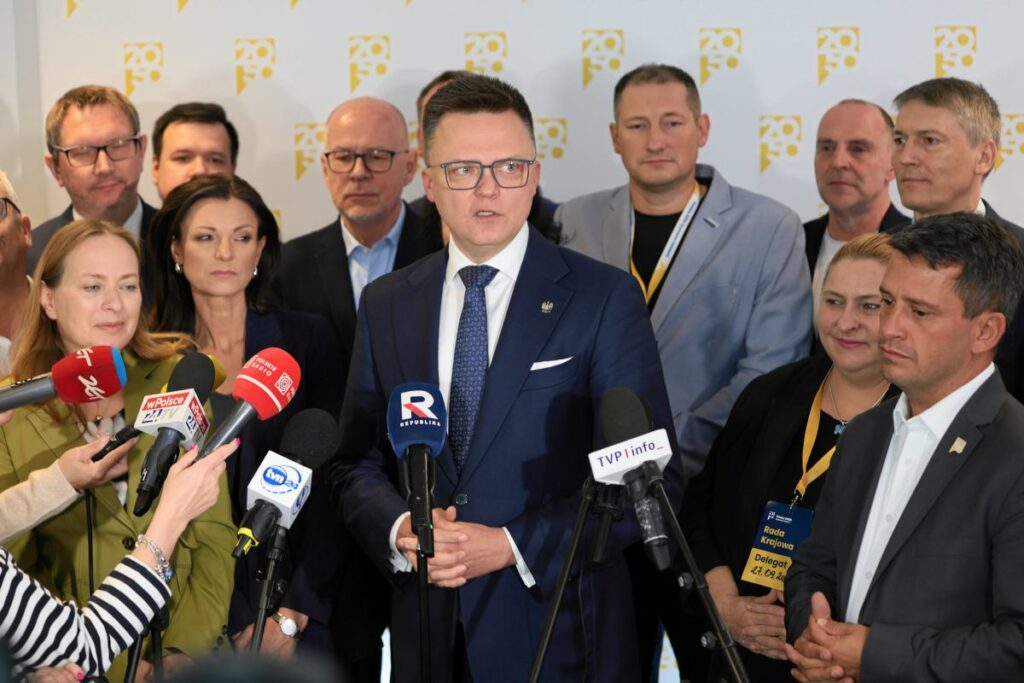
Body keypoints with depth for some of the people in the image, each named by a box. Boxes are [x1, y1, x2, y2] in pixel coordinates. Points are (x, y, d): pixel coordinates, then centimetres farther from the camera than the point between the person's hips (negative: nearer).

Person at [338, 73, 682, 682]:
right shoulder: (386, 306, 6)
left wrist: (513, 545, -17)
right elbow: (360, 463, 9)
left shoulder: (605, 299, -7)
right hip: (427, 633, 3)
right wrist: (400, 530, -12)